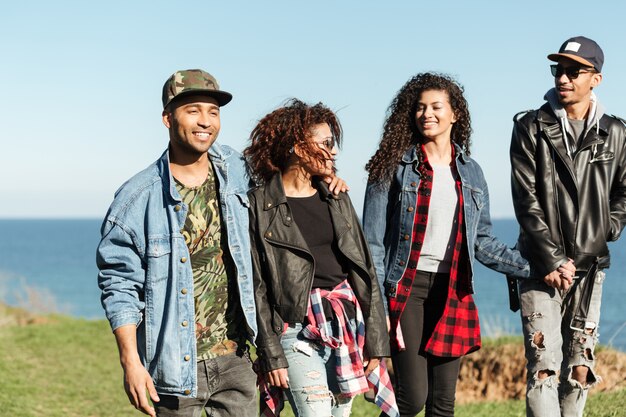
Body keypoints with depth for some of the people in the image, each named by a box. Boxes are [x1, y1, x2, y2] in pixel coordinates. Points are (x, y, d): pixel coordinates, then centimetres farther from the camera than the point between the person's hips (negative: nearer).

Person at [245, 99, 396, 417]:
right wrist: (269, 353, -9)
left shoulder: (337, 199, 12)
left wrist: (376, 340, 7)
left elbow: (365, 272, 12)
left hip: (348, 326, 5)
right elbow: (256, 287, -6)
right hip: (298, 330, -5)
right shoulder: (259, 206, -4)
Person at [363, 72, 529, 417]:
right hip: (406, 286, -4)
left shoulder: (471, 173, 12)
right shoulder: (394, 166, -1)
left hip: (452, 292, 4)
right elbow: (373, 241, -3)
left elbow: (483, 240, 15)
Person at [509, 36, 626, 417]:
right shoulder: (531, 128, -2)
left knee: (580, 368, 8)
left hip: (590, 267, 3)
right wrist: (552, 259, -14)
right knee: (544, 367, -10)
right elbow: (526, 199, -8)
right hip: (542, 266, -3)